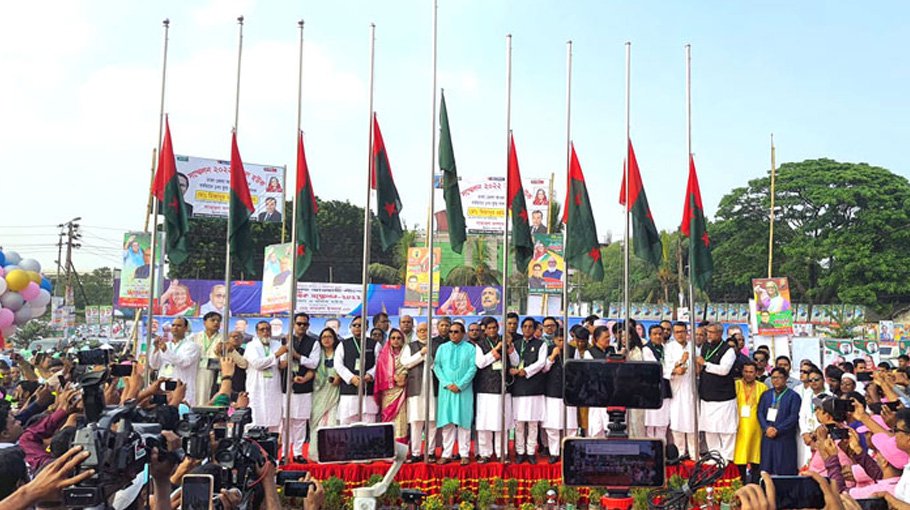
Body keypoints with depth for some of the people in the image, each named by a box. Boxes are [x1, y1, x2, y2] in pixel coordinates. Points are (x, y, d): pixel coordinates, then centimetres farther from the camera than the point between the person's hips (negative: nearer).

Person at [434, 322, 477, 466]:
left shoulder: (470, 348, 3)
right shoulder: (442, 348, 10)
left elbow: (473, 368, -4)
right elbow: (436, 366, 4)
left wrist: (460, 385, -11)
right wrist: (447, 384, -8)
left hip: (464, 390, -2)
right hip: (446, 389, 2)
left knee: (464, 421, -1)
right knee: (447, 422, 2)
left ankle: (464, 454, 3)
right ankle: (446, 453, 6)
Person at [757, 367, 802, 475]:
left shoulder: (793, 396, 1)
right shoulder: (766, 395, 14)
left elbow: (794, 416, -7)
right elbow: (760, 413, 8)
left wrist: (777, 430, -13)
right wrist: (767, 428, -10)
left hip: (785, 438, -3)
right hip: (768, 437, 4)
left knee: (784, 470, -3)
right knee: (766, 469, 2)